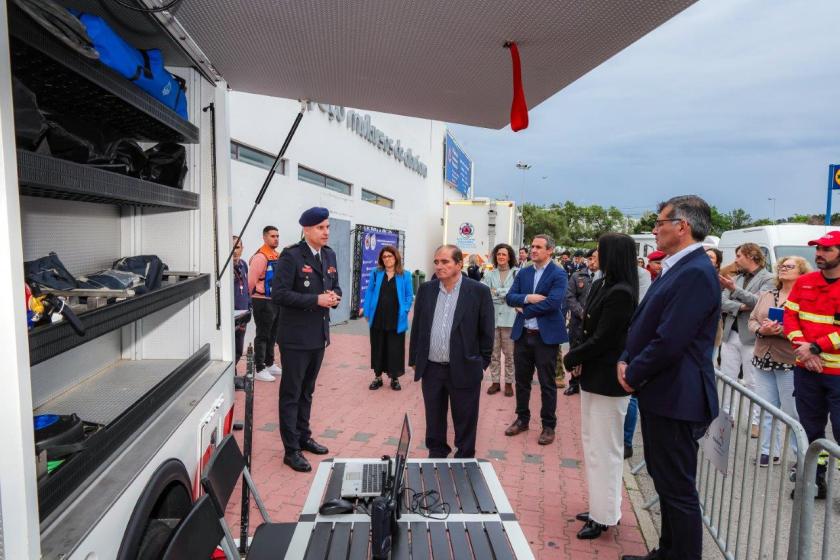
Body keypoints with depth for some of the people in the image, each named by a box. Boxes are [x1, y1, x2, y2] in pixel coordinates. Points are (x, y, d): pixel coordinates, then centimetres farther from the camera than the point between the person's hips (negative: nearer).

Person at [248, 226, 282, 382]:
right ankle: (259, 369, 7)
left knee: (272, 335, 17)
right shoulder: (260, 257, -16)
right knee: (262, 336, -1)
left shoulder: (278, 256, 12)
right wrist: (256, 297, -4)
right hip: (263, 302, -8)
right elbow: (251, 281, -15)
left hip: (276, 301, 8)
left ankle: (269, 364, 30)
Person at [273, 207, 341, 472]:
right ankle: (291, 450, 14)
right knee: (291, 393, 4)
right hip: (296, 336, -7)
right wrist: (316, 300, -23)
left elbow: (335, 285, 17)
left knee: (307, 391, 20)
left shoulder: (329, 255, 8)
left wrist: (334, 296, -6)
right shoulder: (291, 256, -14)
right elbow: (279, 293, -19)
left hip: (319, 334, 7)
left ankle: (303, 437, 35)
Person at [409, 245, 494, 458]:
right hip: (431, 369, 4)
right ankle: (435, 457, 35)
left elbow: (486, 332, -3)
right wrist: (414, 360, 10)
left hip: (464, 370, -3)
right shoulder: (426, 289, 3)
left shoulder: (479, 291, -8)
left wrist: (482, 364, -1)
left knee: (465, 423, 11)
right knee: (434, 422, 17)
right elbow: (417, 327, 10)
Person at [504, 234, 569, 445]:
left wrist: (524, 309, -11)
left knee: (547, 383, 5)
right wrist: (528, 298, -18)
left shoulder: (558, 275, -8)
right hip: (522, 334, 5)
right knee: (521, 379, 14)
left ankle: (548, 426, 20)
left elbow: (553, 302, -20)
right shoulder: (523, 273, 9)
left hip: (546, 335, -5)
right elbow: (510, 297, 1)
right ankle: (522, 419, 30)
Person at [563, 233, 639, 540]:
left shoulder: (621, 293, -20)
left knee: (604, 449, 4)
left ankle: (605, 516, 19)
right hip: (593, 376, 9)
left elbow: (601, 340, -21)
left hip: (608, 381, -9)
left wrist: (571, 358, -8)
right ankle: (600, 505, 35)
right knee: (592, 443, 19)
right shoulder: (600, 286, 6)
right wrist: (580, 359, -2)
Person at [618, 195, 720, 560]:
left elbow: (670, 342, -25)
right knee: (666, 481, 22)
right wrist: (626, 360, 1)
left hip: (675, 398, -10)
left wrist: (634, 375, -12)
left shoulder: (695, 273, -20)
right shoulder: (676, 268, 12)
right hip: (660, 394, 10)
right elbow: (644, 323, 15)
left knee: (677, 489, 3)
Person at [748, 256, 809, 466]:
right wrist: (761, 330, -8)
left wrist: (781, 330, -23)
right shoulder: (766, 296, 15)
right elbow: (752, 320, 12)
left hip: (789, 362, -6)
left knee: (793, 411, 0)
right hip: (763, 360, 6)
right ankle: (769, 451, 22)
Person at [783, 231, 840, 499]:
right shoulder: (803, 282, 6)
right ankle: (815, 480, 29)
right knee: (811, 429, 14)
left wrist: (815, 347, -18)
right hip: (806, 369, 4)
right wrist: (803, 347, -10)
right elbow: (790, 316, 4)